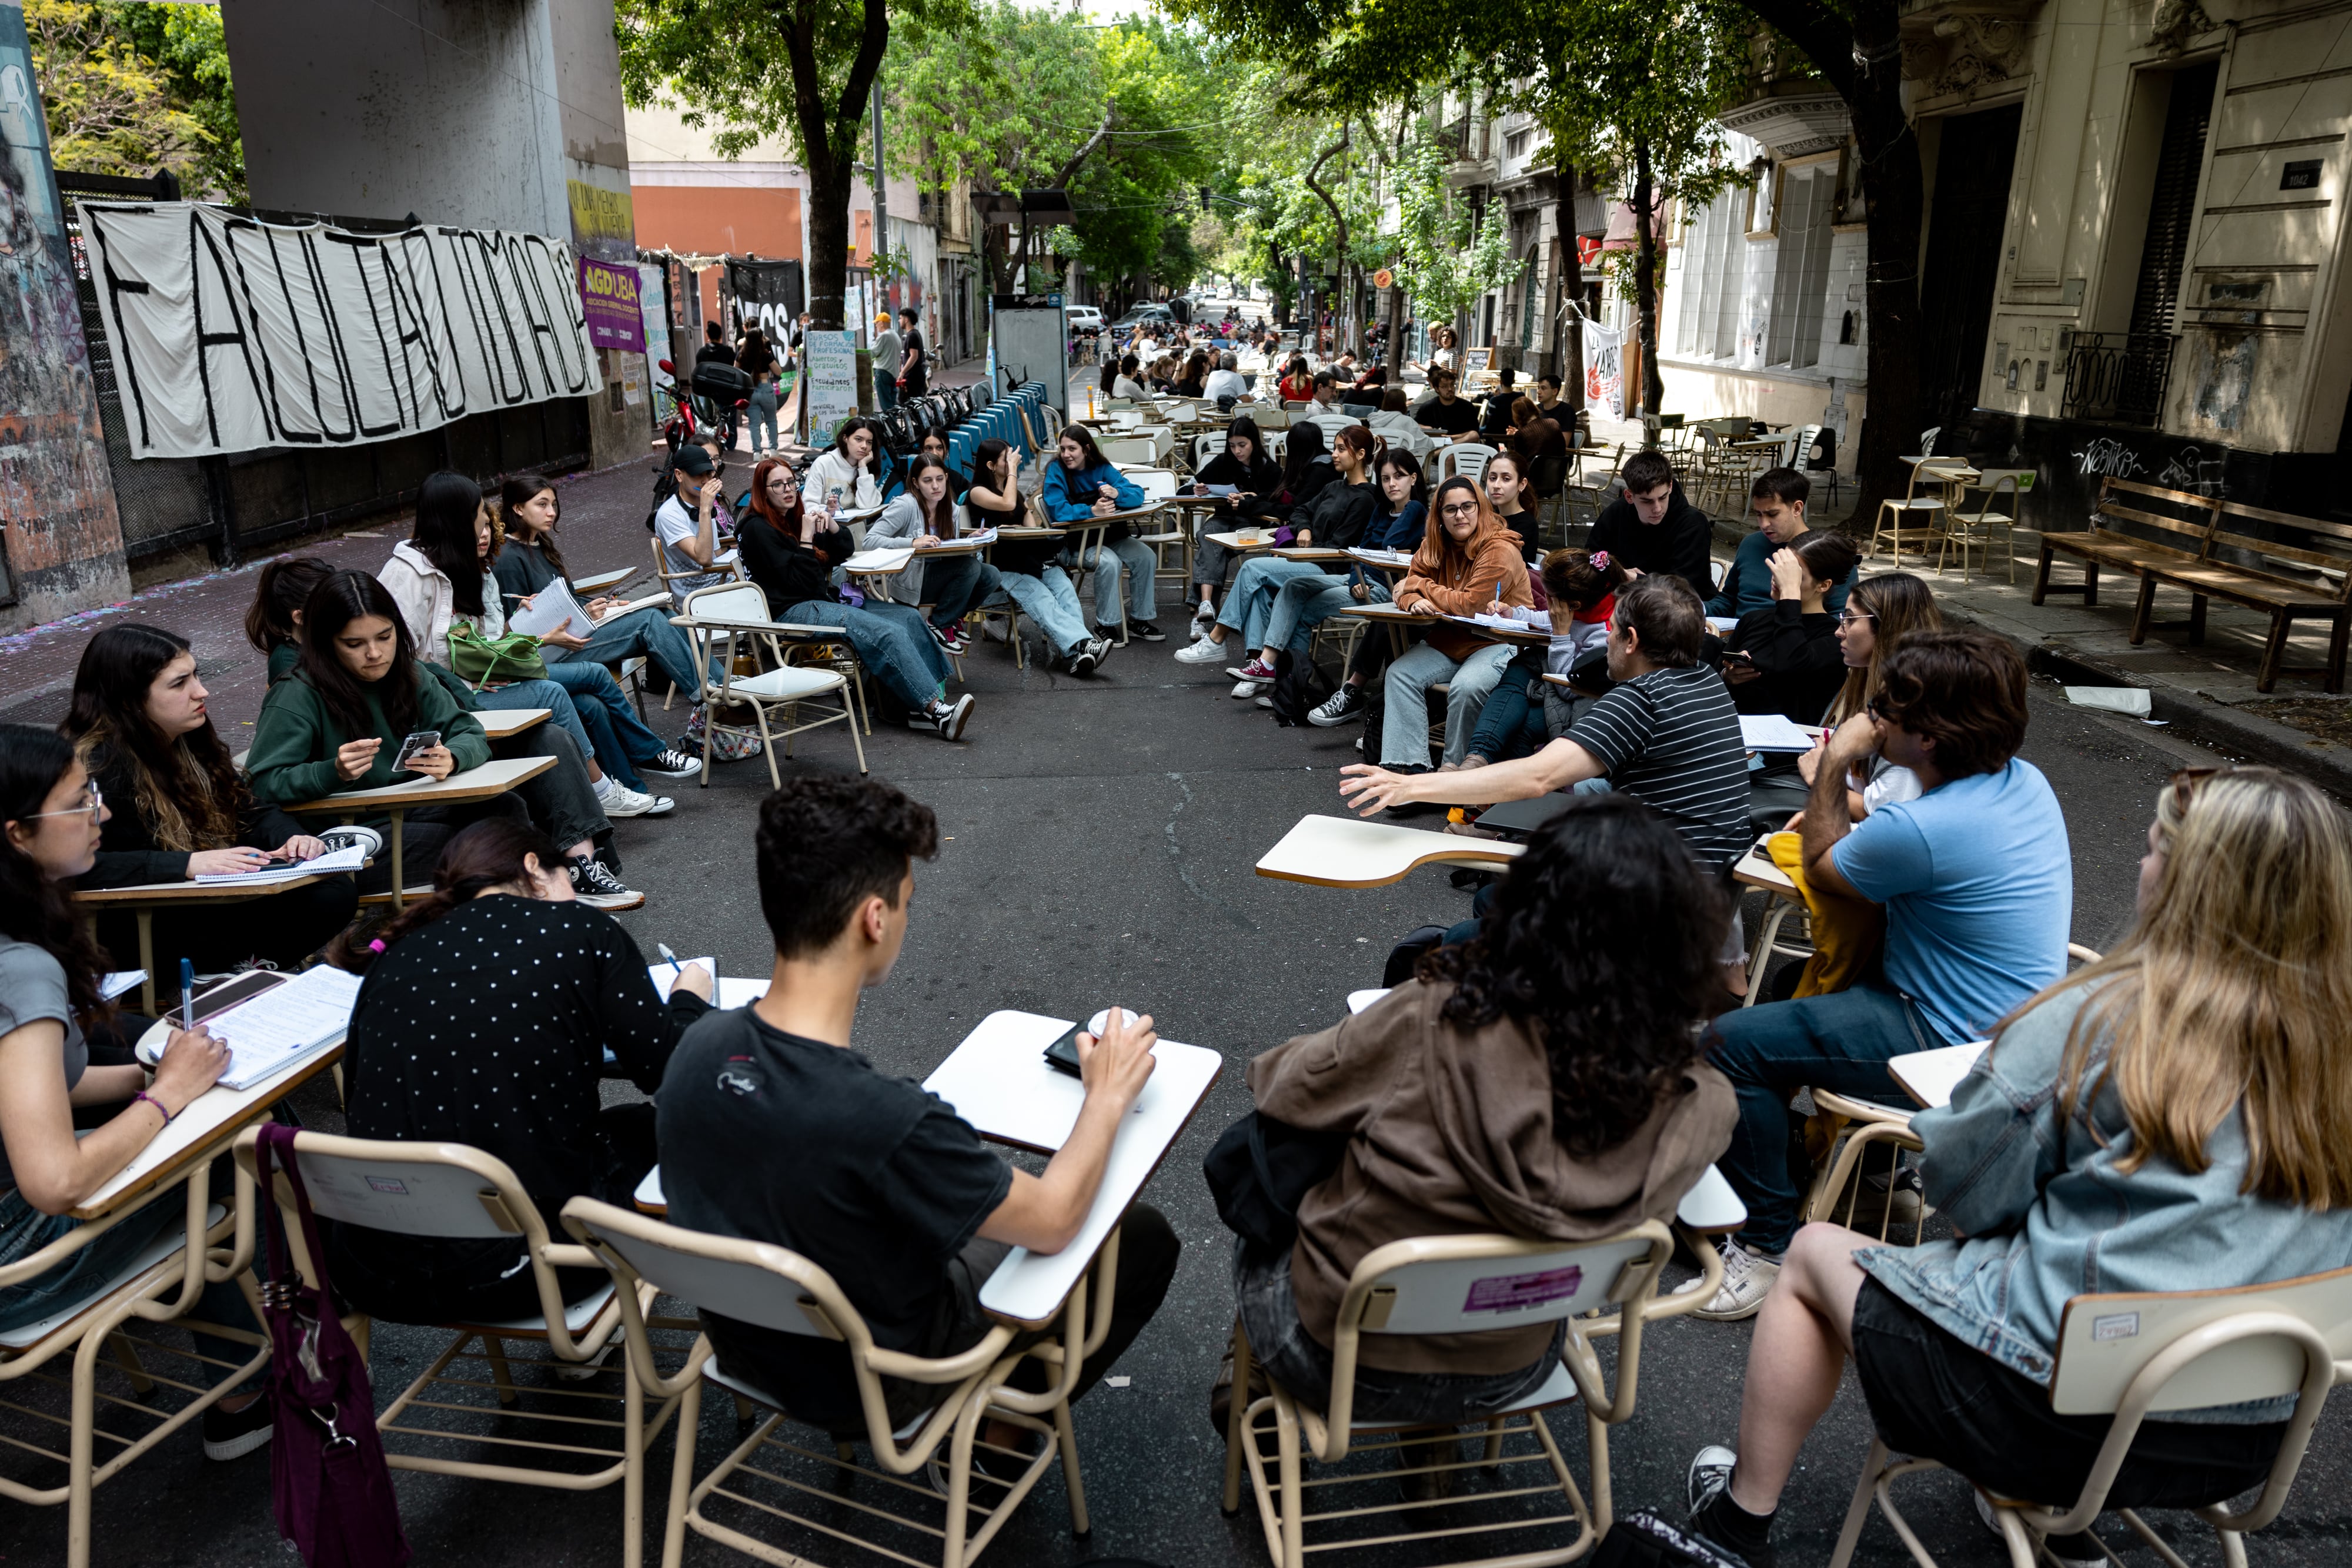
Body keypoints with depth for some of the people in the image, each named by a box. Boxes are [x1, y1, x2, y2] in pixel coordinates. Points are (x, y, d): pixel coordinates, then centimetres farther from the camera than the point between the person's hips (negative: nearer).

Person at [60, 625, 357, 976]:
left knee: (335, 894, -14)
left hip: (211, 900, 7)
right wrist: (188, 864, -37)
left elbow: (250, 809, 12)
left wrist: (293, 839, -11)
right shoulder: (96, 763, -19)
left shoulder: (189, 738, 6)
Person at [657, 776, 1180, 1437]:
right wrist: (1108, 1096, -8)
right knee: (1144, 1237, 6)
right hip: (871, 1388, -6)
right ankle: (1002, 1424, 22)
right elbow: (1053, 1222, -23)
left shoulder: (697, 1047, -19)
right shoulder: (889, 1122, -40)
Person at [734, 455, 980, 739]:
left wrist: (829, 524, 2)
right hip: (794, 612, -9)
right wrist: (806, 538, -14)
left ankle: (934, 698, -17)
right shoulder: (758, 529, -7)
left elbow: (845, 551, 18)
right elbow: (800, 582, -15)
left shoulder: (794, 518, 17)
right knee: (888, 633, -26)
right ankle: (935, 710, -27)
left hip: (826, 600, 9)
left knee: (909, 617, -7)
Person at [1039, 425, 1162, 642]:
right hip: (1071, 543, -5)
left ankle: (1138, 620, -2)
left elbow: (1137, 495, -7)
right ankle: (1104, 625, -17)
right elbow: (1058, 511, -23)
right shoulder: (1056, 471, -9)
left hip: (1107, 535, 5)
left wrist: (1117, 493, -30)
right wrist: (1091, 511, -37)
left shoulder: (1102, 469, 2)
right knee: (1109, 562, -31)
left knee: (1146, 557, -15)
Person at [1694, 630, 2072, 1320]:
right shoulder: (2024, 780, 0)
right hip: (2009, 1019, 10)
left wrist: (1834, 765, -3)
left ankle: (1770, 1243, -3)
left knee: (1731, 1043, -14)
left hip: (1959, 1046, -10)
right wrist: (1843, 816, 5)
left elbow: (1820, 867, -8)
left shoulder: (1920, 829, -30)